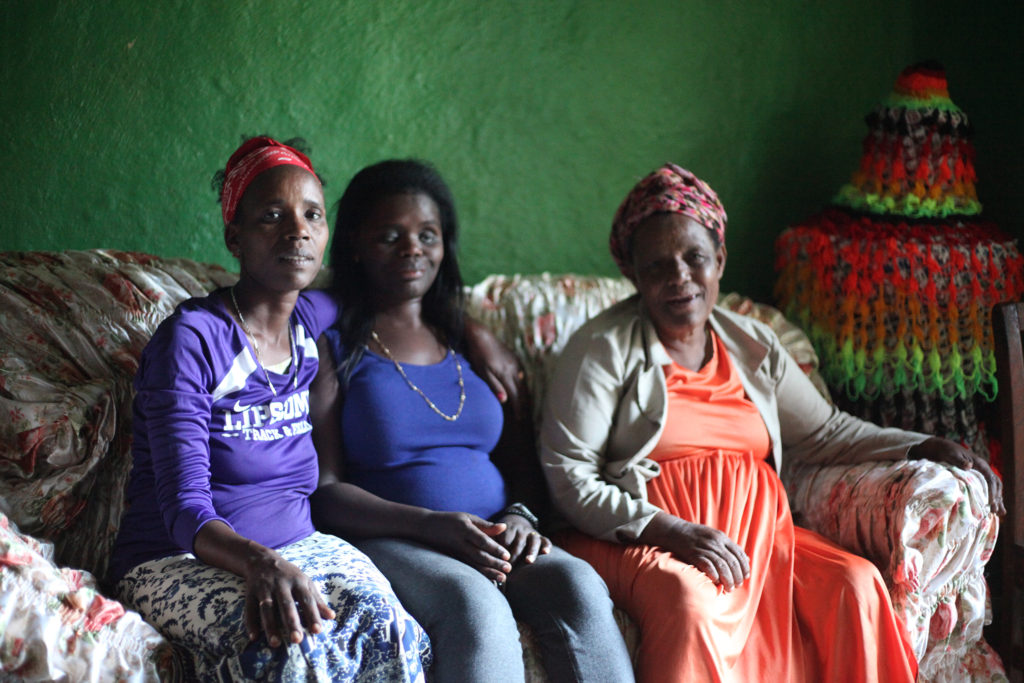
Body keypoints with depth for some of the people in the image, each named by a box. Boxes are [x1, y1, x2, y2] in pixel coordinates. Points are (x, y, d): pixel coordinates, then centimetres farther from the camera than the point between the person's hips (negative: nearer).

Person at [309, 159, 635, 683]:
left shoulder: (466, 341, 20)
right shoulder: (332, 346, 4)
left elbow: (523, 459, 20)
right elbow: (324, 490, -5)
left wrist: (519, 513, -4)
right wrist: (429, 524, -19)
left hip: (491, 539, 4)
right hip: (386, 541, -4)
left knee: (577, 585, -27)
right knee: (474, 604, -36)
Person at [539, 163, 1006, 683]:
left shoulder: (753, 346, 16)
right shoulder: (604, 348, -1)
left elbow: (824, 431, 24)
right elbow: (569, 477, -7)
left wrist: (925, 448, 10)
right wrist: (672, 531, -19)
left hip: (755, 529, 5)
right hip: (638, 537, -5)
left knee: (855, 584, -20)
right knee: (688, 602, -38)